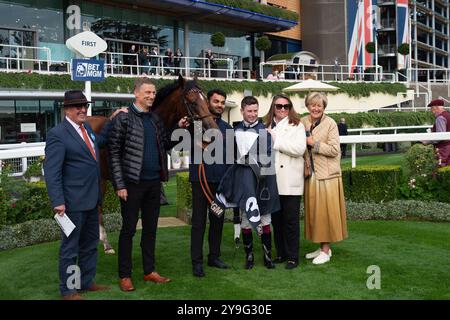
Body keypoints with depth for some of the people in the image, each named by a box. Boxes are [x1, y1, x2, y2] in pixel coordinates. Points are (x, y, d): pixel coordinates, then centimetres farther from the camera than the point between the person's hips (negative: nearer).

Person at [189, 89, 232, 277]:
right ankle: (197, 261, 7)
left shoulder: (226, 128, 13)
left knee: (217, 220, 12)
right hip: (201, 177, -5)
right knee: (199, 221, 0)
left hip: (220, 180, 5)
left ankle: (214, 256, 25)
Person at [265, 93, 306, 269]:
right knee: (276, 219, 10)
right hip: (273, 181, 4)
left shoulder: (296, 126, 2)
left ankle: (292, 257, 9)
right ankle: (280, 253, 21)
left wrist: (276, 140, -11)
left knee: (291, 220, 0)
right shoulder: (267, 127, 13)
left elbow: (299, 149, -13)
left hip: (290, 181, -4)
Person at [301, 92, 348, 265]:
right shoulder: (303, 122, 8)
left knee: (325, 211, -1)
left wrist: (314, 143, -15)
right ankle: (322, 247, 22)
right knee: (313, 210, 10)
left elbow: (334, 150, -13)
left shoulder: (330, 123, -7)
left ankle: (326, 250, 9)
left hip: (327, 174, -5)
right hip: (311, 174, 5)